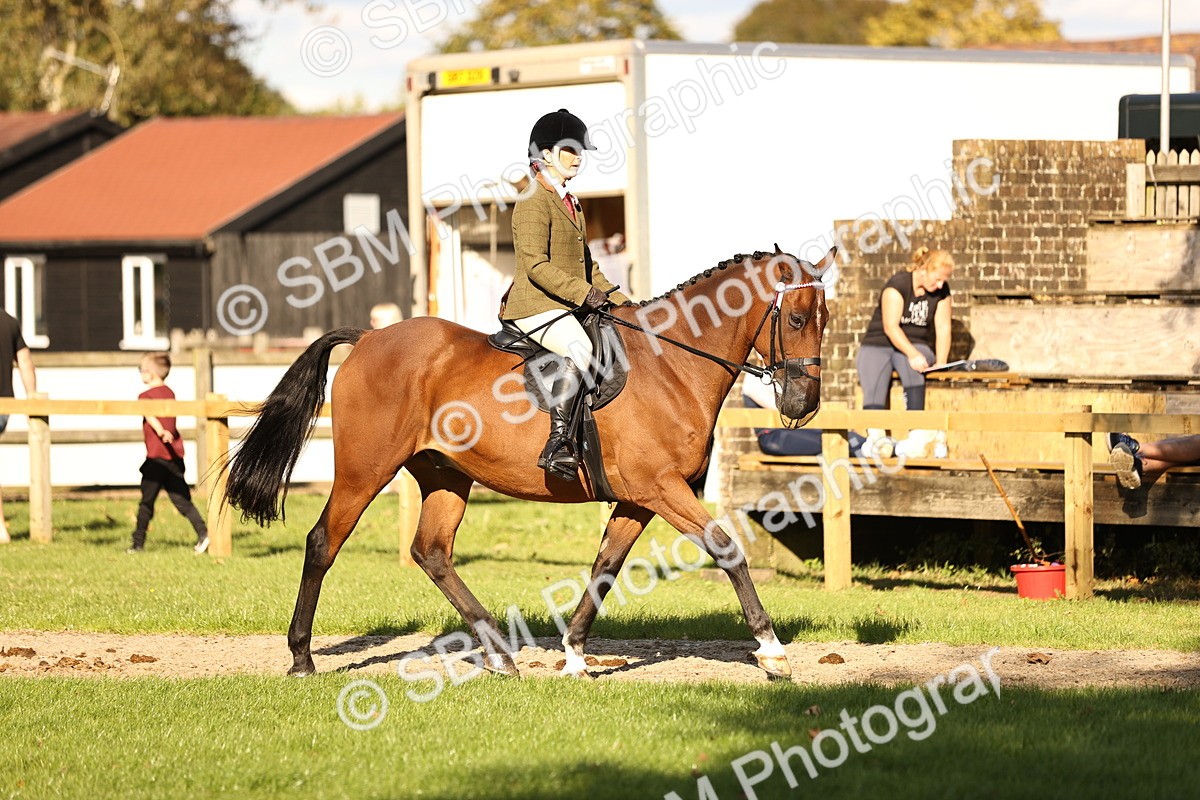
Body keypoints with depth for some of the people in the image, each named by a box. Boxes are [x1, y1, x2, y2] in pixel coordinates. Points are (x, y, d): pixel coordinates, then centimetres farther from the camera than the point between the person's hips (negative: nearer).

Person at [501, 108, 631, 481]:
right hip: (536, 306, -10)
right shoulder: (533, 203, -10)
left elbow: (585, 265, 27)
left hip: (568, 306, 10)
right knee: (580, 349, -33)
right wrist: (584, 294, -25)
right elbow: (537, 266, -20)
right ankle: (557, 444, -36)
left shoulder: (570, 204, 21)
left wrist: (618, 300, 16)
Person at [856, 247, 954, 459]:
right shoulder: (898, 284, -13)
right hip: (878, 344, -2)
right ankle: (876, 436, -47)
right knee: (873, 385, -32)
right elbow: (890, 326, -20)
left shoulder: (942, 292, 3)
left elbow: (943, 328, 0)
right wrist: (913, 354, -32)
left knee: (913, 369, -35)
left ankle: (917, 435, -47)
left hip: (917, 347, 2)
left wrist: (940, 363, -14)